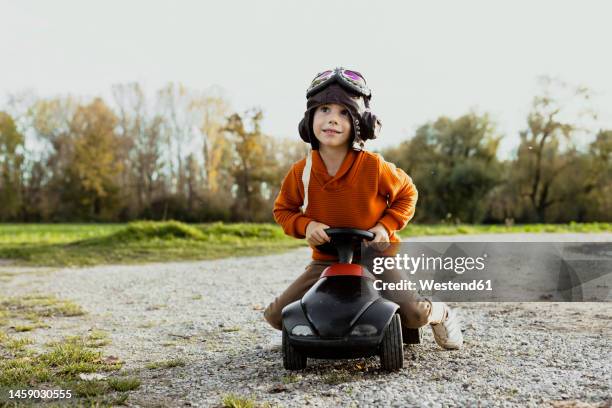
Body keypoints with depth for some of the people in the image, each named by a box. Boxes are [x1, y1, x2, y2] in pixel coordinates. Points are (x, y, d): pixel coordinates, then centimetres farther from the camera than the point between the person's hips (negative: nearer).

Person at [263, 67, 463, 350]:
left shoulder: (374, 167, -17)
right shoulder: (300, 173, -12)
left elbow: (407, 193, 1)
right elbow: (283, 209, 5)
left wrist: (386, 225, -14)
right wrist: (306, 225, -16)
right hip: (326, 261, 3)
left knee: (411, 311, -25)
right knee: (276, 315, -7)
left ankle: (441, 313, 14)